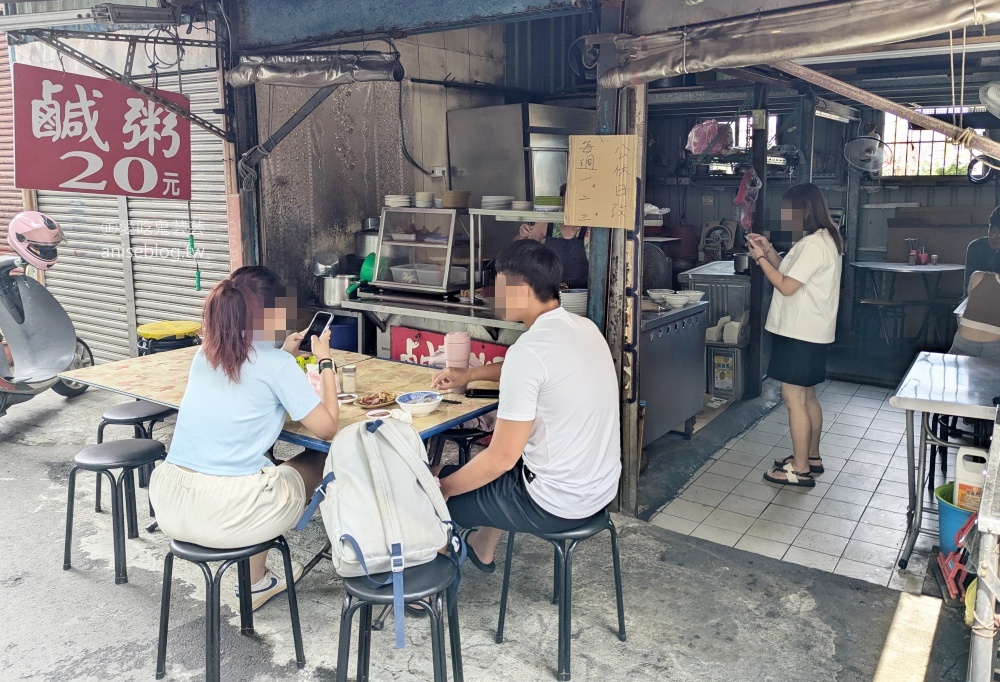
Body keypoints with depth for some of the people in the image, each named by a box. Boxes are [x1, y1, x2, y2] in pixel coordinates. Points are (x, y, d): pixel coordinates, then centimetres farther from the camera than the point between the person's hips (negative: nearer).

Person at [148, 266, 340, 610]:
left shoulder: (205, 355, 10)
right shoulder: (277, 364, -10)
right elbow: (327, 427, -5)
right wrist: (325, 360, 4)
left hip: (170, 505, 7)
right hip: (226, 513, -7)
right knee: (317, 462, 19)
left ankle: (257, 581, 38)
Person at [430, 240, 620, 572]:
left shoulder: (529, 349, -25)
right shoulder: (584, 327, 1)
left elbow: (502, 458, -22)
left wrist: (442, 488, -7)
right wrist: (469, 374, 22)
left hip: (557, 504, -8)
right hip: (602, 487, 8)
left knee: (436, 489, 11)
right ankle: (483, 547, 48)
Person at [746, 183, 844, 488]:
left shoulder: (814, 244, -19)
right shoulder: (824, 239, 14)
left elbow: (786, 286, -21)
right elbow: (791, 273, 18)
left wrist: (760, 258, -12)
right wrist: (770, 250, 8)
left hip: (800, 334, -11)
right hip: (808, 332, 11)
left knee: (793, 397, -5)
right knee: (806, 396, 18)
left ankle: (800, 469, 3)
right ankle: (811, 457, 30)